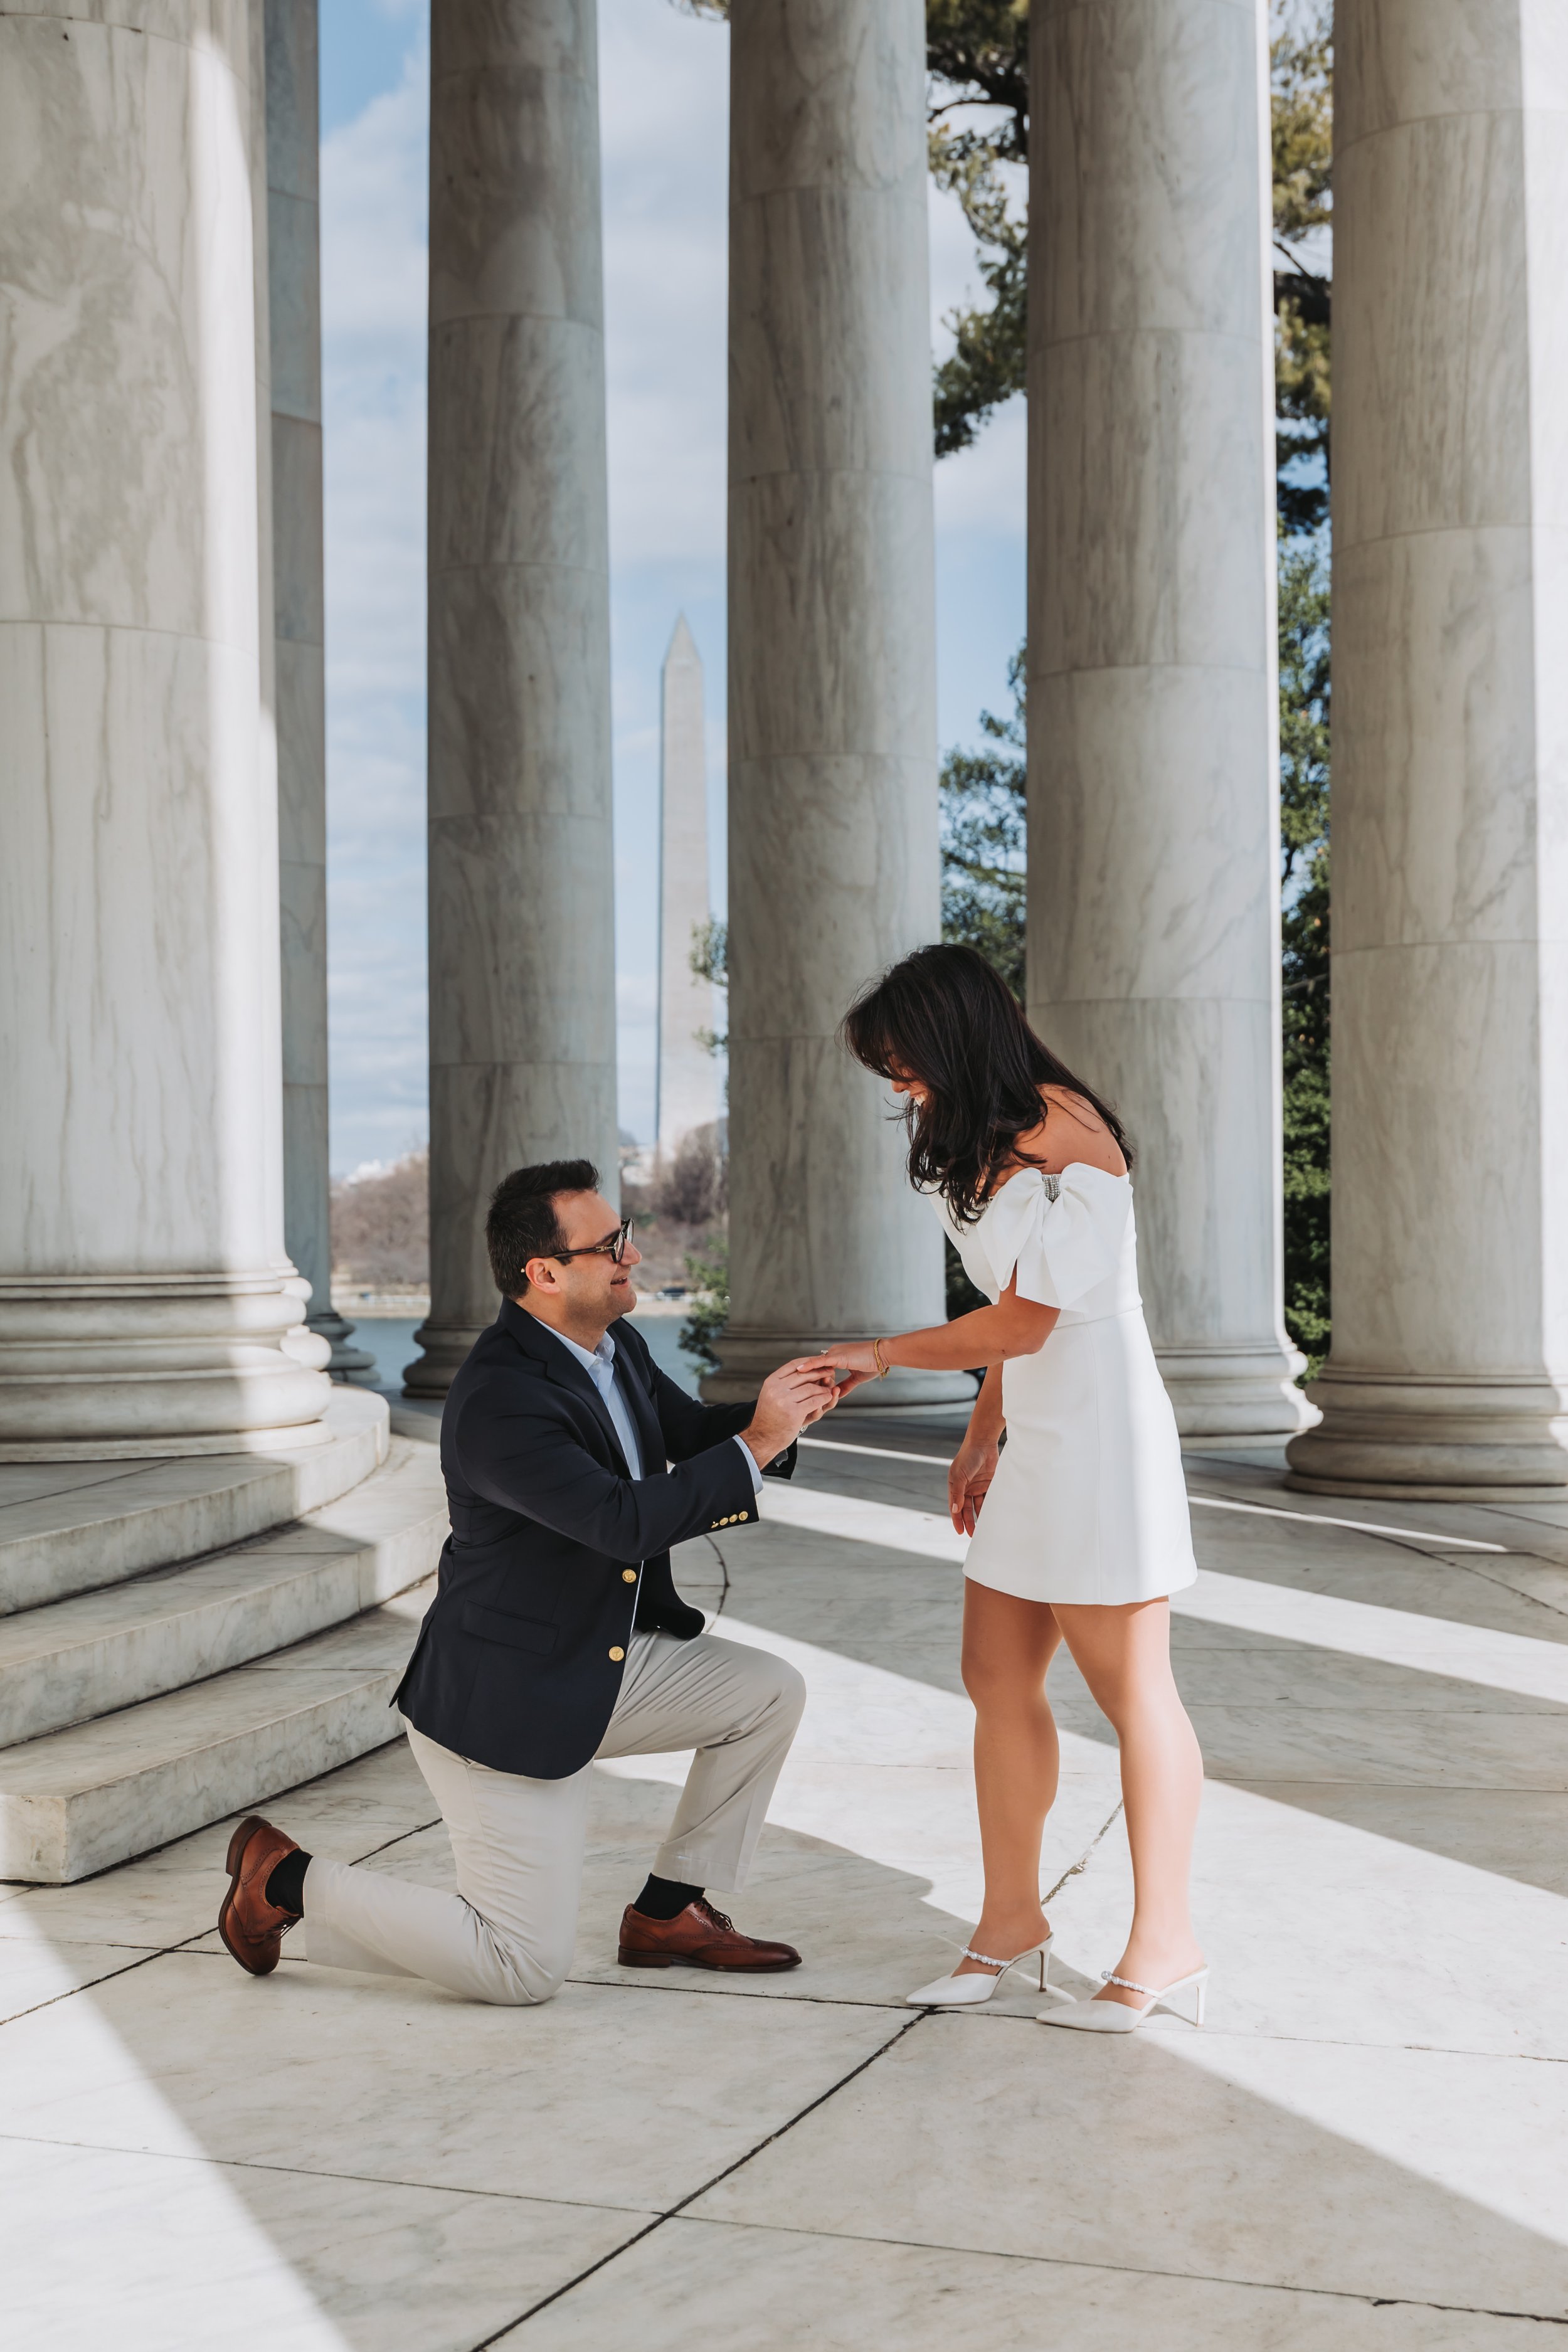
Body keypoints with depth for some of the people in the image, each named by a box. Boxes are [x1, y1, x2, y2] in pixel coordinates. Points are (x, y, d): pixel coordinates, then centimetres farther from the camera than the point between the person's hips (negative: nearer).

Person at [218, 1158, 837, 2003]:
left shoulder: (617, 1346, 1)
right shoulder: (498, 1402, -29)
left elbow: (694, 1435, 15)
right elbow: (625, 1521, -35)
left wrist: (774, 1412, -6)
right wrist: (755, 1445, -29)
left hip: (605, 1663, 9)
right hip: (506, 1702, -9)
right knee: (525, 1969, -5)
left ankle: (667, 1914, 16)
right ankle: (285, 1879, 10)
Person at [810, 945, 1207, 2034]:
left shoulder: (1062, 1134, -16)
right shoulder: (994, 1144, 14)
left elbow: (1023, 1323, -17)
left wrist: (883, 1354, -7)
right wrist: (981, 1440, 17)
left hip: (1099, 1435, -10)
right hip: (1034, 1444, 10)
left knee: (1130, 1683, -2)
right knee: (998, 1678, 10)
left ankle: (1165, 1942, 6)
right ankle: (1013, 1917, 21)